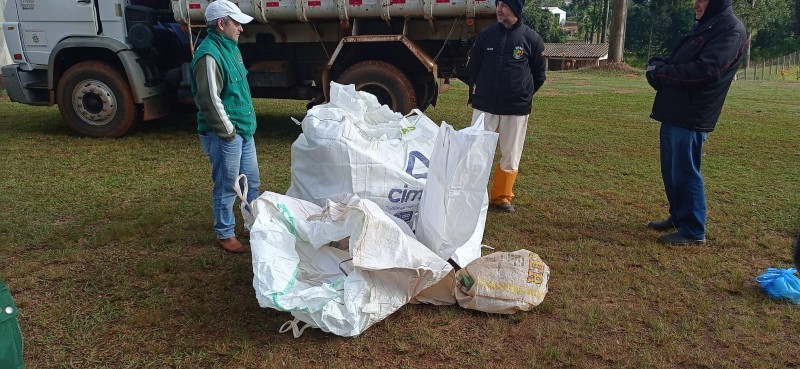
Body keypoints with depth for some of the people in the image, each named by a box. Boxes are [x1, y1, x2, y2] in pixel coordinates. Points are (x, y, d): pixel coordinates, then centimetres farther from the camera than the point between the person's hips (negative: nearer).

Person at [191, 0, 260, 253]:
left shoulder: (230, 47, 11)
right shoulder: (209, 54, -20)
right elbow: (210, 101, -23)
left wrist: (247, 125, 16)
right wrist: (228, 132, -16)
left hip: (244, 130, 9)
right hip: (225, 135, -9)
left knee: (252, 182, 18)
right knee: (227, 187, 4)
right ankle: (225, 235, 20)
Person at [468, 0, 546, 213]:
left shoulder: (532, 39, -3)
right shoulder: (486, 35, 2)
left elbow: (539, 75, 6)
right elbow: (473, 66, 13)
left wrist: (523, 96, 8)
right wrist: (476, 93, 12)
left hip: (516, 109, -1)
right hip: (484, 106, 1)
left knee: (510, 157, 8)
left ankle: (502, 196, 23)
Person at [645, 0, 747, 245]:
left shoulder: (731, 30, -11)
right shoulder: (704, 26, 21)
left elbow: (706, 69, -22)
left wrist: (661, 72, -13)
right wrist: (659, 65, 2)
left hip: (692, 117, -9)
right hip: (675, 113, 10)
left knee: (685, 173, -5)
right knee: (671, 170, 16)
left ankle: (693, 230, 6)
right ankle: (678, 217, 30)